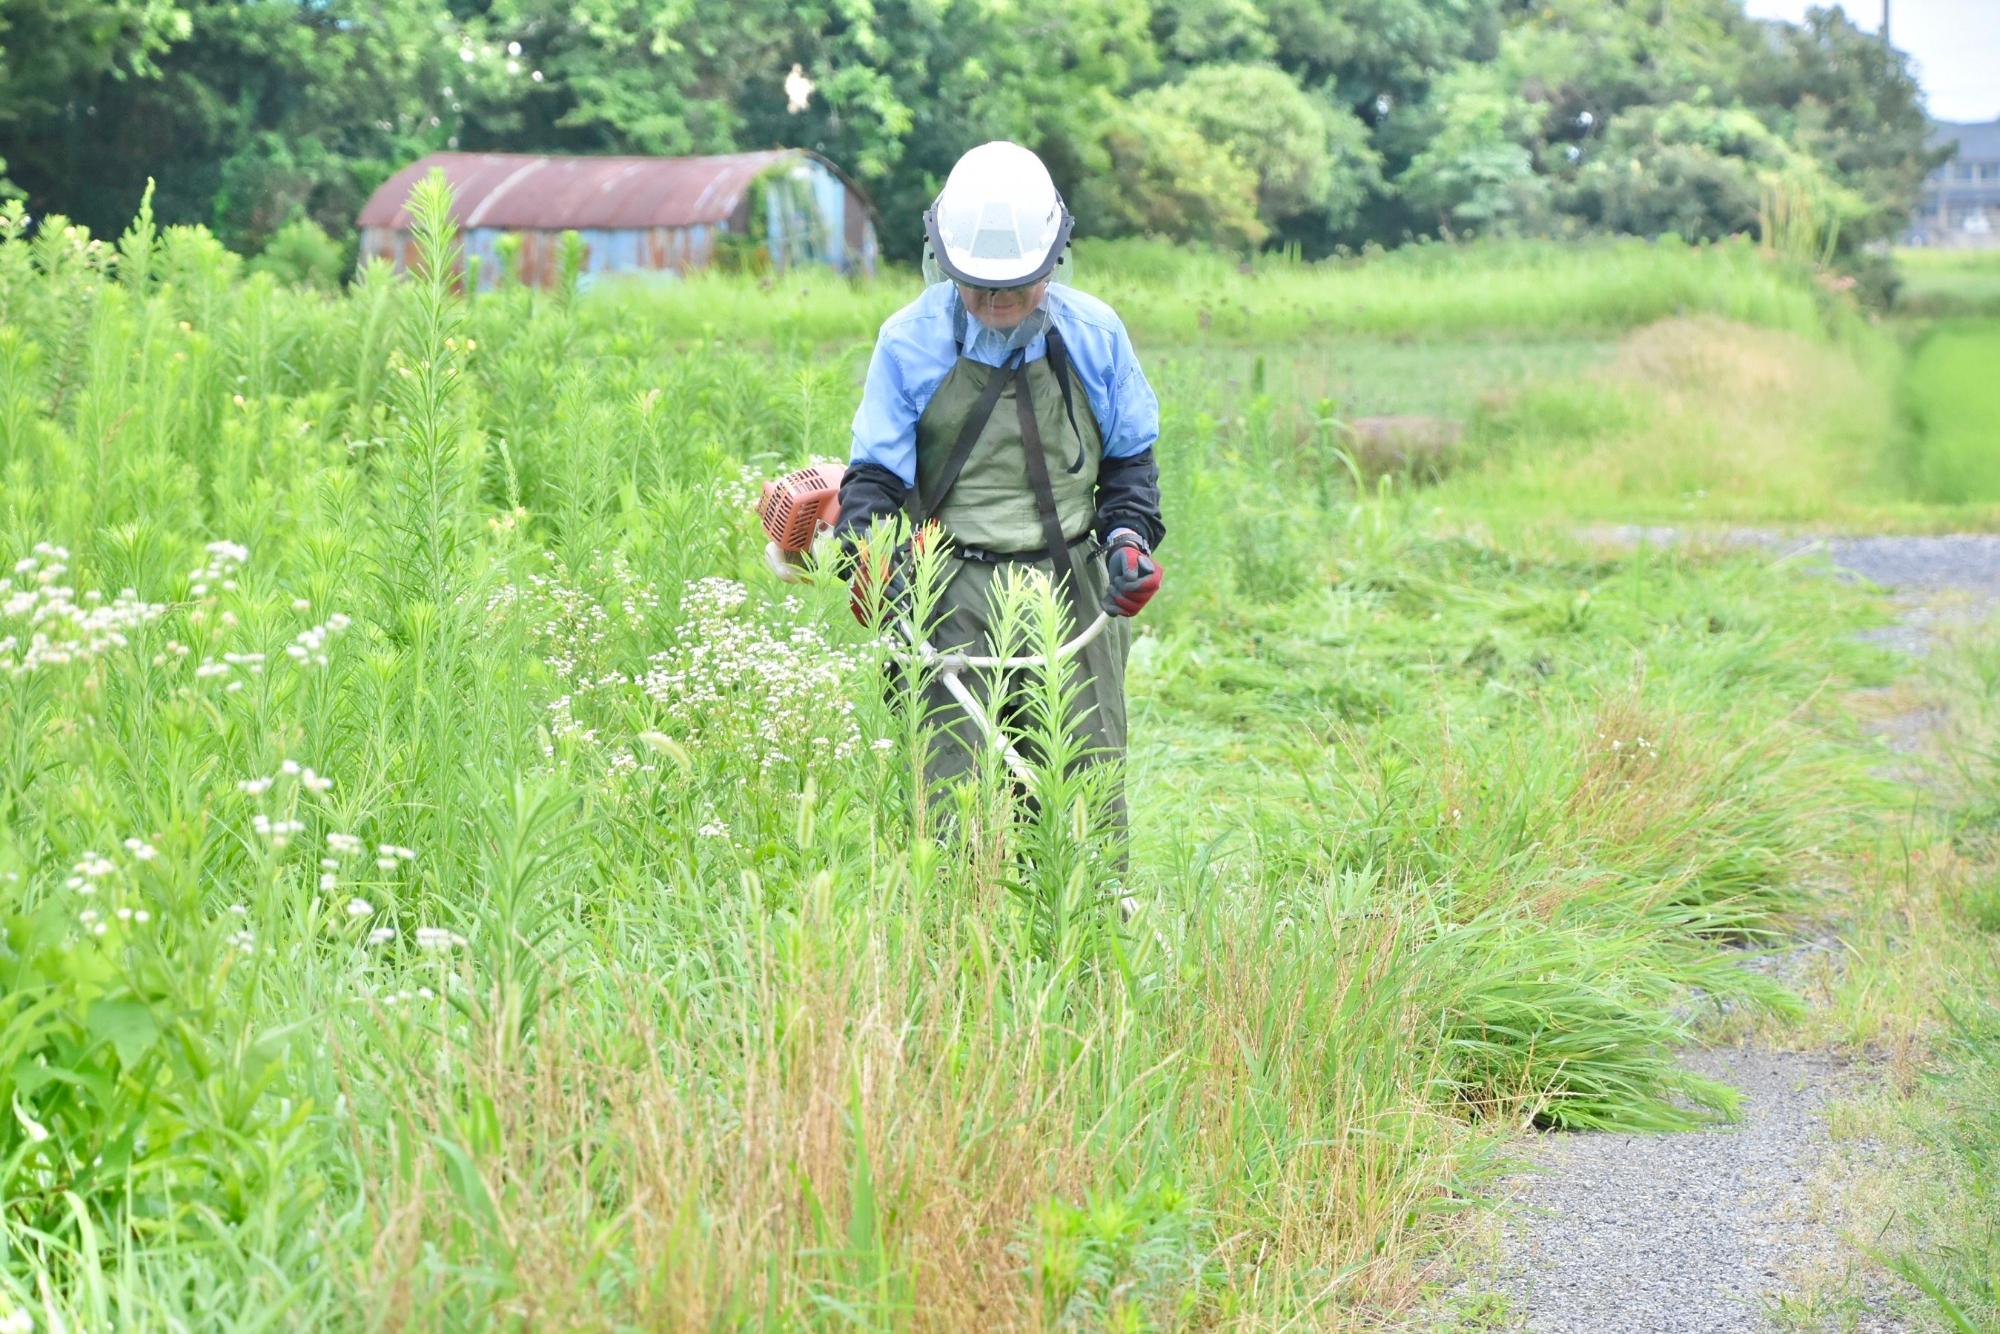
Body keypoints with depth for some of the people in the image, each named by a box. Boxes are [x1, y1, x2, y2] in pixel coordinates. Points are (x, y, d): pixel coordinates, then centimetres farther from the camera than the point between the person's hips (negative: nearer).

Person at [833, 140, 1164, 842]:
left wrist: (1128, 536, -1)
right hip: (953, 597, -2)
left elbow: (1129, 460, 16)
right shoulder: (910, 342, -2)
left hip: (1072, 589, 2)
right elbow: (875, 472, 0)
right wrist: (865, 558, -18)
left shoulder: (1094, 335, 4)